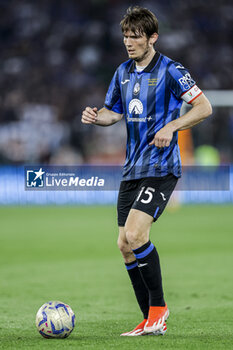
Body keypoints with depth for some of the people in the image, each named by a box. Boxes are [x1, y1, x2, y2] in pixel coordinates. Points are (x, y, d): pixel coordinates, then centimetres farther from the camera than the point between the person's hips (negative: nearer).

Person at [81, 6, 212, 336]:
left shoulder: (170, 71, -9)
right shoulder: (123, 72, 12)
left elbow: (204, 107, -10)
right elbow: (114, 112, 23)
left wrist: (171, 126, -21)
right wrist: (95, 116, 1)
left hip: (161, 168, -8)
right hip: (132, 169, 8)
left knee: (135, 233, -22)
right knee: (125, 244, 3)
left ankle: (158, 306, -6)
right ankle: (151, 321, 11)